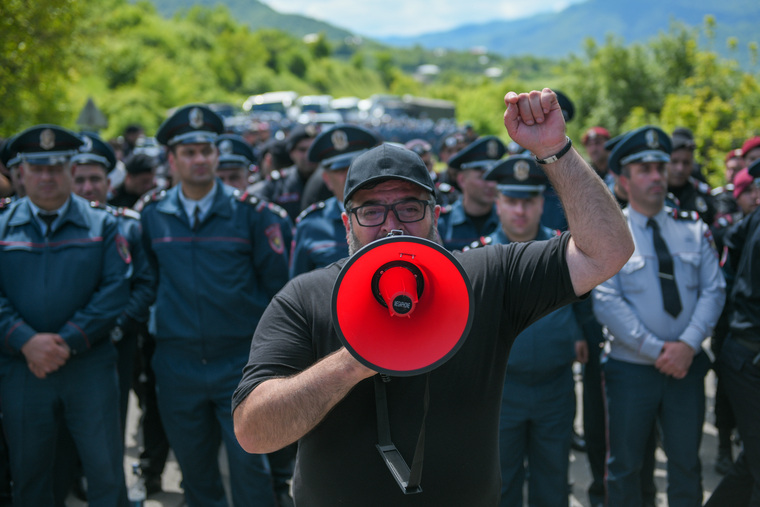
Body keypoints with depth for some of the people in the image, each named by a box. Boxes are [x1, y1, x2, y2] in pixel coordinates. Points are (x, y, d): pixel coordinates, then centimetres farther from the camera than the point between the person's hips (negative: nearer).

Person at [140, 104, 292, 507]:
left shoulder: (250, 212, -4)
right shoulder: (152, 215, 3)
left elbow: (276, 282, 1)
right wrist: (171, 315, 11)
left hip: (240, 362, -2)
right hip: (177, 365, 3)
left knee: (249, 467, -2)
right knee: (195, 473, 13)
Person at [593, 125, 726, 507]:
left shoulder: (693, 230, 5)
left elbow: (713, 290, 0)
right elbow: (607, 304, -14)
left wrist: (688, 343, -14)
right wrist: (657, 351, -17)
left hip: (687, 365, 3)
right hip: (631, 369, -3)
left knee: (686, 463, 13)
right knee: (625, 467, 8)